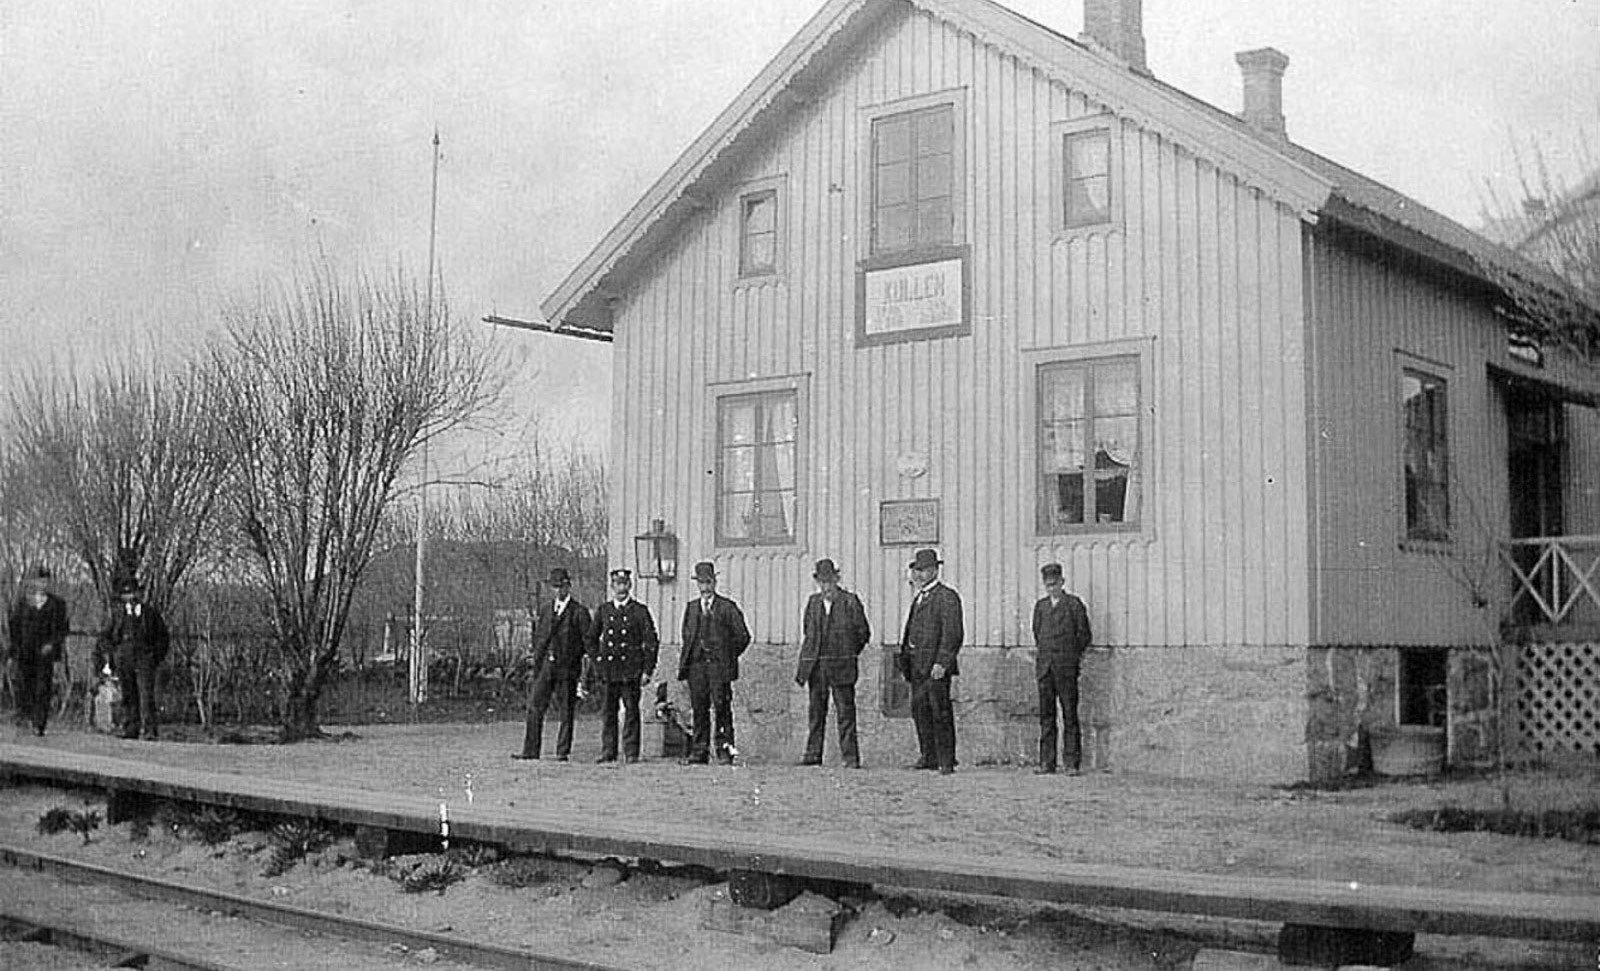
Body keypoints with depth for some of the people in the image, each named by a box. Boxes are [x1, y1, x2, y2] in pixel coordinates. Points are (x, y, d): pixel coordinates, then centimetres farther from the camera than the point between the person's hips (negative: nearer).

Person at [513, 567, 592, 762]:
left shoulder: (579, 612, -2)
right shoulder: (545, 608, 13)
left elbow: (588, 641, -2)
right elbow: (539, 637, 16)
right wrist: (537, 663, 10)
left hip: (568, 667, -4)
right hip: (546, 665, 4)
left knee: (567, 712, 2)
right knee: (535, 707, 0)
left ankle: (562, 752, 8)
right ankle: (530, 750, 4)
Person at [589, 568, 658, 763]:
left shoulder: (640, 611, 3)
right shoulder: (603, 610, 11)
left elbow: (651, 642, 2)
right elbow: (592, 640, 19)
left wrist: (647, 670, -3)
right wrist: (595, 663, 9)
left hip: (631, 670, -2)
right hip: (607, 670, 2)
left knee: (631, 711, -2)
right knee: (607, 712, 3)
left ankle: (631, 753, 3)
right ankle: (607, 752, 9)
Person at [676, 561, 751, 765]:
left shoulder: (727, 607, 1)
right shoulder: (690, 607, 16)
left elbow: (743, 636, 3)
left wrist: (728, 657, 2)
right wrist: (686, 659, 13)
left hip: (719, 666, -4)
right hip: (695, 666, 4)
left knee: (722, 708, -6)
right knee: (699, 710, 4)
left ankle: (725, 750, -2)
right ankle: (699, 752, 7)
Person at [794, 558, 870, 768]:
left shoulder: (850, 602, -2)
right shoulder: (813, 602, 10)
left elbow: (863, 633, 3)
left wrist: (846, 655, 8)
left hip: (841, 666, -4)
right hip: (815, 665, 4)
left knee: (845, 712, -3)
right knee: (815, 711, 8)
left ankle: (850, 757, -1)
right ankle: (813, 754, 14)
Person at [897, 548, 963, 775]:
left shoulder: (947, 597, -7)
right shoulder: (919, 598, 21)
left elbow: (953, 634, -15)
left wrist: (941, 663, -21)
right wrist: (905, 656, 14)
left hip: (935, 664, -9)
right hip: (917, 664, 9)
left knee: (940, 712, -6)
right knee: (919, 710, 9)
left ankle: (946, 760, 0)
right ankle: (929, 756, 17)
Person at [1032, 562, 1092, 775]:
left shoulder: (1074, 604, 1)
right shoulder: (1041, 605, 15)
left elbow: (1084, 635, 4)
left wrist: (1072, 656, 7)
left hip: (1066, 668, -4)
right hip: (1044, 667, 4)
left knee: (1070, 715, -3)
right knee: (1046, 715, 4)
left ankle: (1071, 762, 0)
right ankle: (1046, 762, 7)